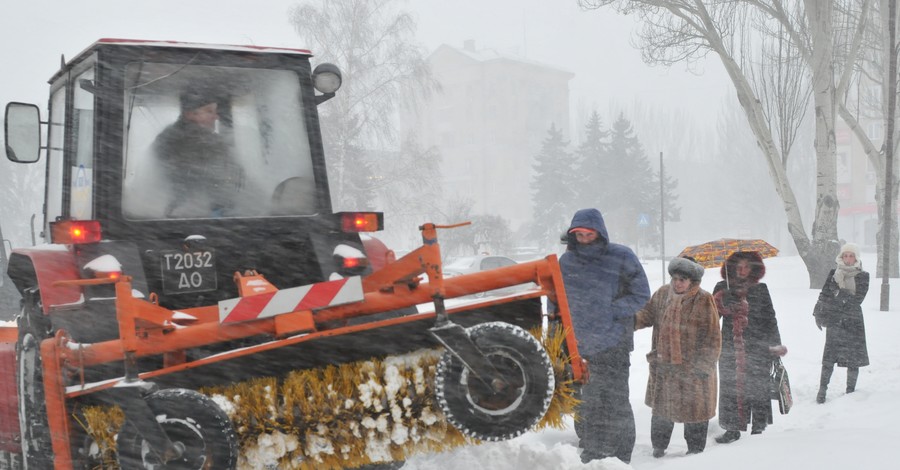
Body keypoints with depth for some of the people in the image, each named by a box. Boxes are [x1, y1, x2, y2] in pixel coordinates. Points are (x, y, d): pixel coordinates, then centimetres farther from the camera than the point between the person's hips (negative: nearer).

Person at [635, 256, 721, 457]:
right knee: (661, 408, 15)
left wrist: (702, 365, -13)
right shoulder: (663, 294, 0)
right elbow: (648, 314, 9)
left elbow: (713, 338, -10)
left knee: (695, 410, 7)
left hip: (692, 369, -4)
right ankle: (658, 447, 31)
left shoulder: (704, 301, -12)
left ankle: (695, 450, 25)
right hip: (663, 366, 4)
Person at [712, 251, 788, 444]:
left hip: (757, 347, -1)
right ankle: (732, 429, 10)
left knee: (757, 387, 2)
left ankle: (758, 428, 14)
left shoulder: (760, 290, 5)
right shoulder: (722, 289, 7)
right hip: (730, 347, 1)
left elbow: (769, 318, 6)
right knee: (730, 387, 1)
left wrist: (775, 344, -1)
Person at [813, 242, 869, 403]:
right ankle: (822, 390, 4)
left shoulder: (862, 276, 1)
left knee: (854, 358, 2)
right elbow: (824, 295, 5)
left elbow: (858, 299, -9)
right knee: (829, 356, -2)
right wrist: (819, 313, -3)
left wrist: (840, 293, -16)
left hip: (853, 321, 0)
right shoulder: (834, 274, 6)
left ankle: (851, 391, 14)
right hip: (834, 320, 1)